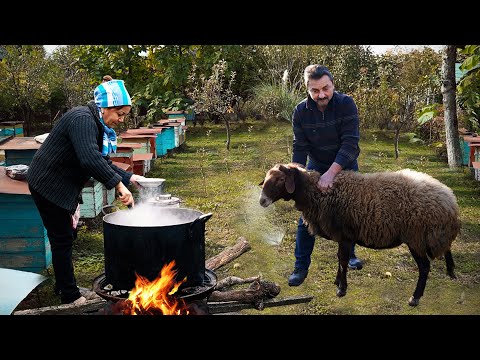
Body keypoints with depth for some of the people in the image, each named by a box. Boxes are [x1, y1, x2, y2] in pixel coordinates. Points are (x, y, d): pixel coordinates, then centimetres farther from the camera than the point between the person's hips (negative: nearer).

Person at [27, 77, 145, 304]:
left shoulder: (98, 125, 8)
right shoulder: (82, 119, -24)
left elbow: (102, 162, 12)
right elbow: (90, 159, -39)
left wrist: (129, 177, 2)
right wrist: (118, 185, -40)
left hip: (62, 187, 10)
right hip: (48, 185, -10)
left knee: (67, 236, 17)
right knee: (62, 240, -2)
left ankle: (65, 286, 32)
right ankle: (69, 297, 10)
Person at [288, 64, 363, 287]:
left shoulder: (346, 104, -24)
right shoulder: (301, 112, -17)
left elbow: (350, 143, -30)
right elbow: (300, 148, -14)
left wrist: (331, 173, -40)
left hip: (345, 166, -1)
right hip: (316, 166, 1)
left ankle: (349, 254, 36)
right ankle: (301, 266, 6)